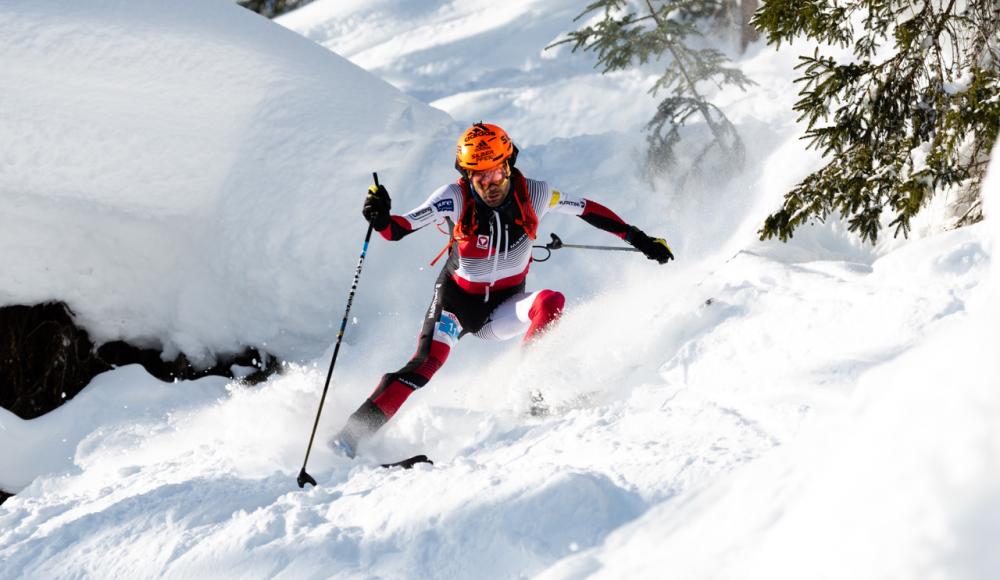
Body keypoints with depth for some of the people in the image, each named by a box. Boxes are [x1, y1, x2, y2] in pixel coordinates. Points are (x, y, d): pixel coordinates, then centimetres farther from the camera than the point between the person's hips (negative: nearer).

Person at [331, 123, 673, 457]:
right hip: (458, 300, -2)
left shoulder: (533, 195, -16)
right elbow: (399, 229, -24)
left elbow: (589, 210, -2)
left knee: (551, 302, -29)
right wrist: (381, 219, -47)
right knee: (427, 362, -25)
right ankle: (355, 431, -22)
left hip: (505, 305, 2)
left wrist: (638, 239, 1)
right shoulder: (455, 198, -20)